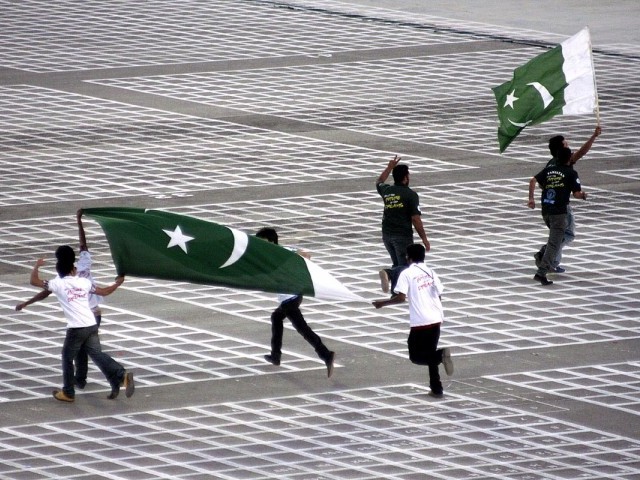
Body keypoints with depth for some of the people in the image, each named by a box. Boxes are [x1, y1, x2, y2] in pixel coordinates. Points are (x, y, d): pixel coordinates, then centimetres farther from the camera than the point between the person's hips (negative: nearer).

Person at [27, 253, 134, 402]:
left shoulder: (58, 284, -1)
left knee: (67, 358, 13)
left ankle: (68, 392, 19)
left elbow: (34, 281, 4)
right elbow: (104, 291, 21)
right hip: (92, 325, 4)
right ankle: (121, 375, -14)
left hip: (76, 328, -4)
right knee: (97, 354, 6)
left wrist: (37, 266, 22)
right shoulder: (84, 282, 11)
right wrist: (118, 283, 37)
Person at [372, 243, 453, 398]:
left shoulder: (407, 274, -5)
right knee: (429, 354, 18)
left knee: (416, 356, 4)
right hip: (436, 319, 6)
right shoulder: (430, 272, 11)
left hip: (419, 321, -6)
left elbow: (401, 297, -14)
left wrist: (383, 303, -2)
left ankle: (441, 355, -23)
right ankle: (436, 389, 12)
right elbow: (439, 296, 12)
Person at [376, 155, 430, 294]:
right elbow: (416, 219, -13)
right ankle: (388, 273, -30)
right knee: (405, 266, -3)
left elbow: (378, 183, 31)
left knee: (397, 264, 19)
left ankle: (395, 291, 2)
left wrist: (390, 167, 36)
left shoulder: (387, 191, 4)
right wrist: (424, 239, -4)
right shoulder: (411, 195, -12)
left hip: (387, 234, 6)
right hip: (403, 236, -6)